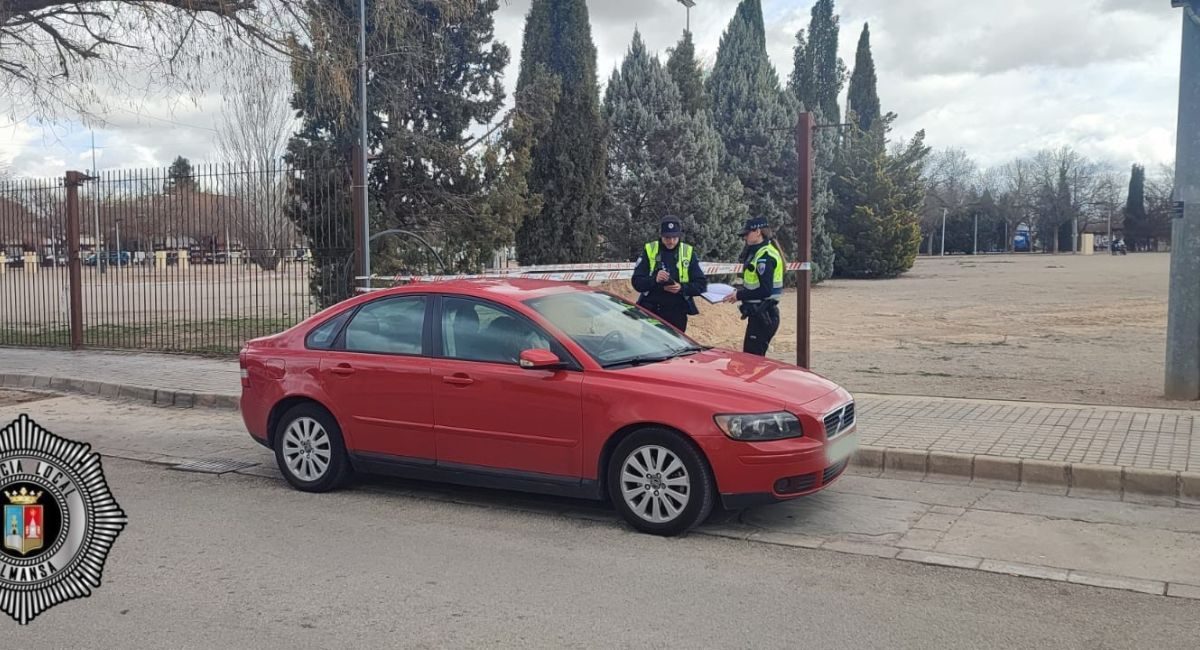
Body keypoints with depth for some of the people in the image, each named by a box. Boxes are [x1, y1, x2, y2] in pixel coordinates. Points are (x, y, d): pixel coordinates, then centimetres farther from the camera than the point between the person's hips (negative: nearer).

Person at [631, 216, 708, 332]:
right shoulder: (649, 250, 1)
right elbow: (637, 283, -3)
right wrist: (654, 280, -23)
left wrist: (682, 288, -18)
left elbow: (701, 284, 1)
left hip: (677, 314, 1)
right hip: (650, 311, -1)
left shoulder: (688, 252, 3)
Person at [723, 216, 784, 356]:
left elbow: (765, 290, -23)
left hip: (762, 315, -10)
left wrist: (739, 295, -16)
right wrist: (740, 292, 7)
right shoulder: (758, 252, 15)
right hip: (758, 313, 10)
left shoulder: (765, 255, -17)